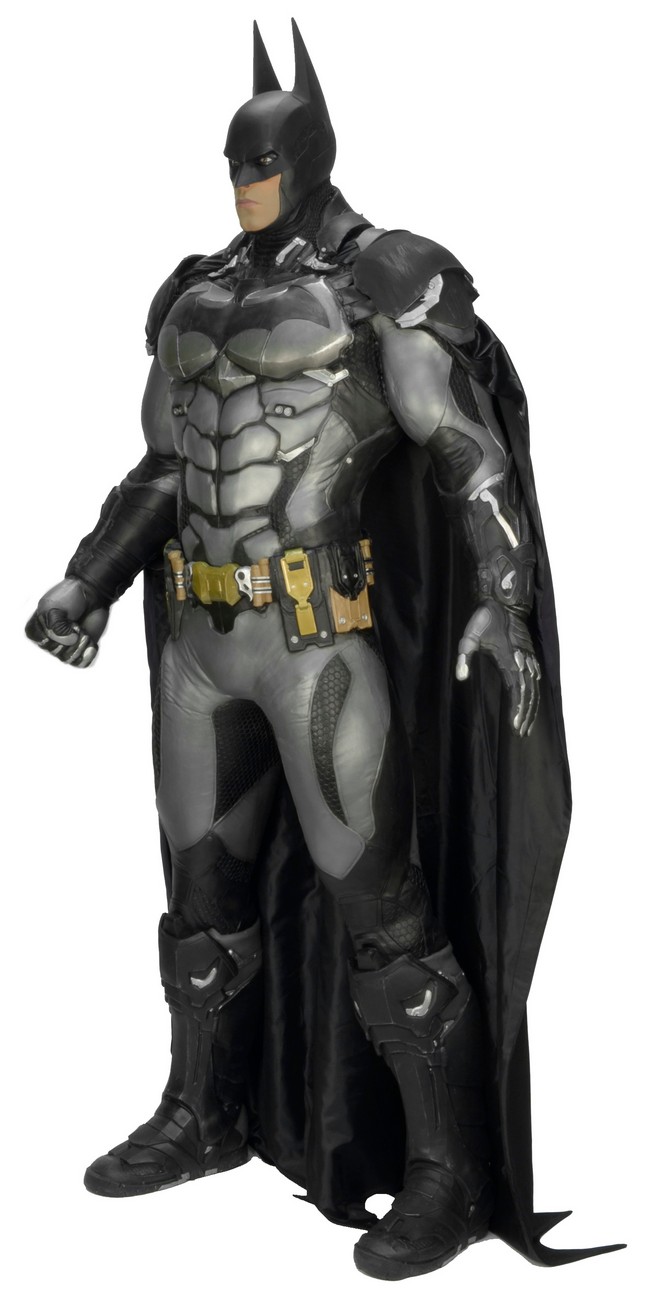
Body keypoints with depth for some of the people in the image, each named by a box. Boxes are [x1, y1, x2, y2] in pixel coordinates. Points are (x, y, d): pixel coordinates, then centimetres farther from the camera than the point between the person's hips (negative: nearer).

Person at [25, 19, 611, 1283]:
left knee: (375, 904, -6)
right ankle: (203, 1118, 34)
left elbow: (467, 451, -17)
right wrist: (86, 583, 11)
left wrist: (501, 597, -31)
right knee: (206, 882, 16)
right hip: (205, 635, 7)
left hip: (324, 640, -7)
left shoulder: (386, 279, -8)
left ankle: (451, 1173, 6)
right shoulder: (197, 297, 14)